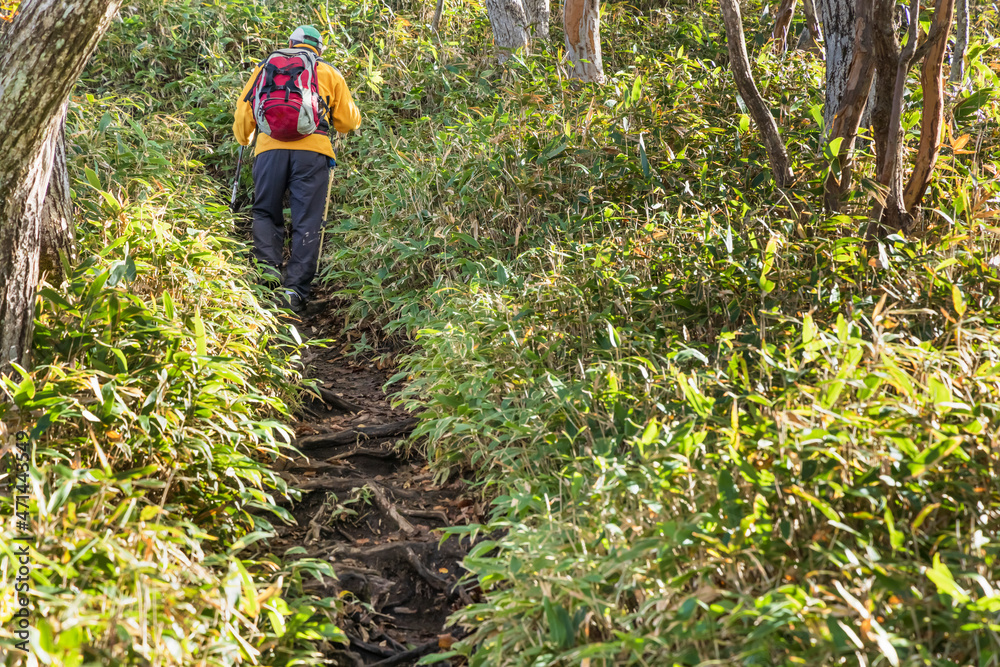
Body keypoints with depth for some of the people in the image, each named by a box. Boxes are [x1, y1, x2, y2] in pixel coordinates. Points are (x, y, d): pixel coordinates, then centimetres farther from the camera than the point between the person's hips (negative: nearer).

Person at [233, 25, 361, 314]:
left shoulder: (267, 67, 22)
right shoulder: (329, 73, 21)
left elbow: (244, 110, 18)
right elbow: (348, 121, 20)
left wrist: (243, 140, 37)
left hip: (271, 149, 1)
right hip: (312, 151, -1)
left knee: (265, 213, 15)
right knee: (307, 224, 0)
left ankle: (268, 266, -9)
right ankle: (295, 289, -10)